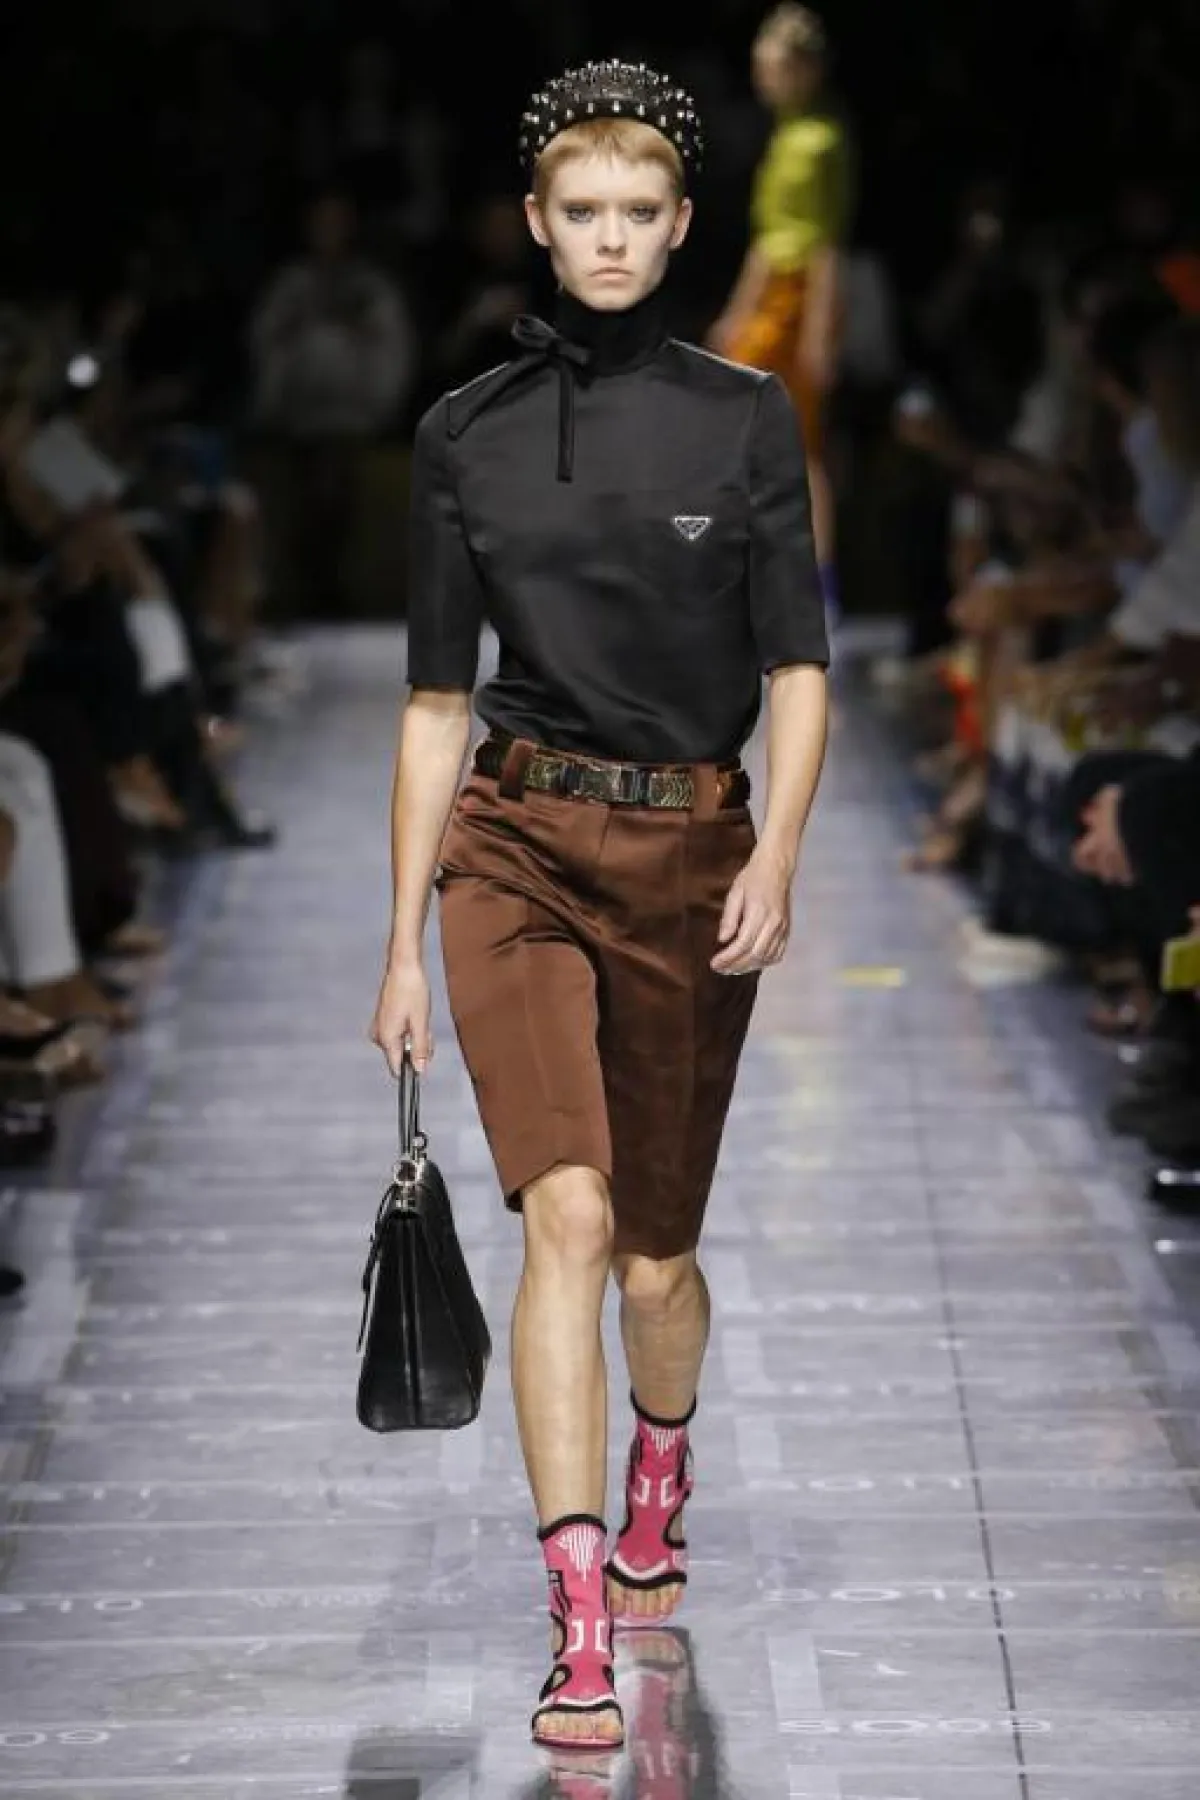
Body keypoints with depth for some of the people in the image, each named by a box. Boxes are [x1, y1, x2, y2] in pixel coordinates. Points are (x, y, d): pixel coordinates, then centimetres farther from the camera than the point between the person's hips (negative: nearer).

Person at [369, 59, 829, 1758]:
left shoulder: (745, 417, 1)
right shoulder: (467, 434, 5)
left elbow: (798, 670, -1)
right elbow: (437, 701, 8)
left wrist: (778, 851, -18)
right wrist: (404, 940, 7)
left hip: (691, 851, 0)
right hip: (517, 841, 0)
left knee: (657, 1248, 10)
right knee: (569, 1213, -18)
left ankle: (655, 1508, 43)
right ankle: (581, 1633, -18)